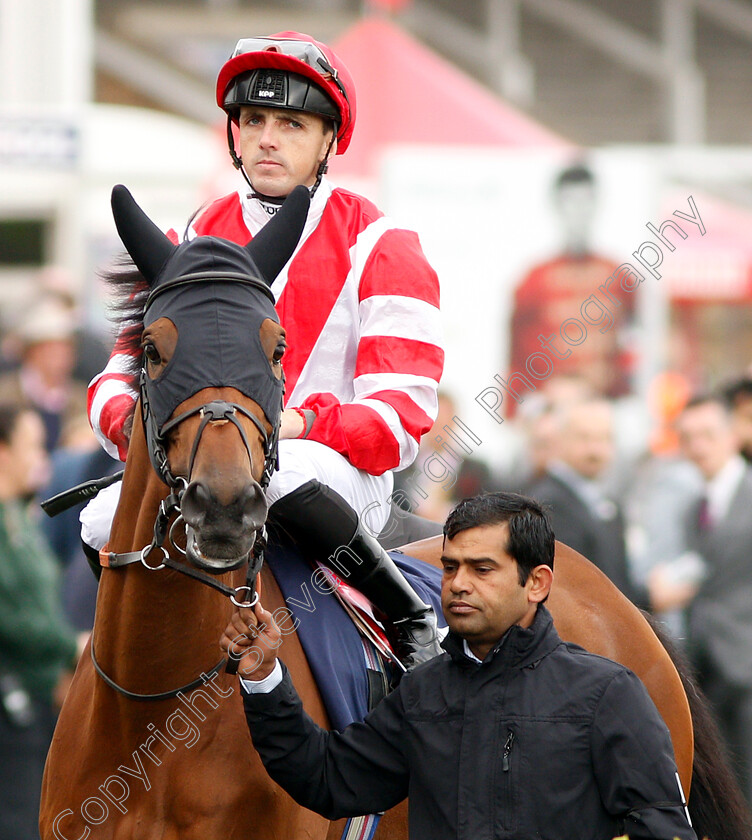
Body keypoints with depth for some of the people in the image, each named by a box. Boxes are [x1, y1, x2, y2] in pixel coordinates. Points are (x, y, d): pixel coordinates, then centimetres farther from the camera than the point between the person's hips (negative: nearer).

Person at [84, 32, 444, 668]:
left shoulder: (378, 249, 0)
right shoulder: (188, 246, 13)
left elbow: (402, 414, -8)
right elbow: (122, 378, 11)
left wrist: (300, 422, -26)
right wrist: (132, 418, -15)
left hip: (343, 468, -4)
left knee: (283, 475, -39)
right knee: (104, 521, -24)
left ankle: (410, 616, -17)